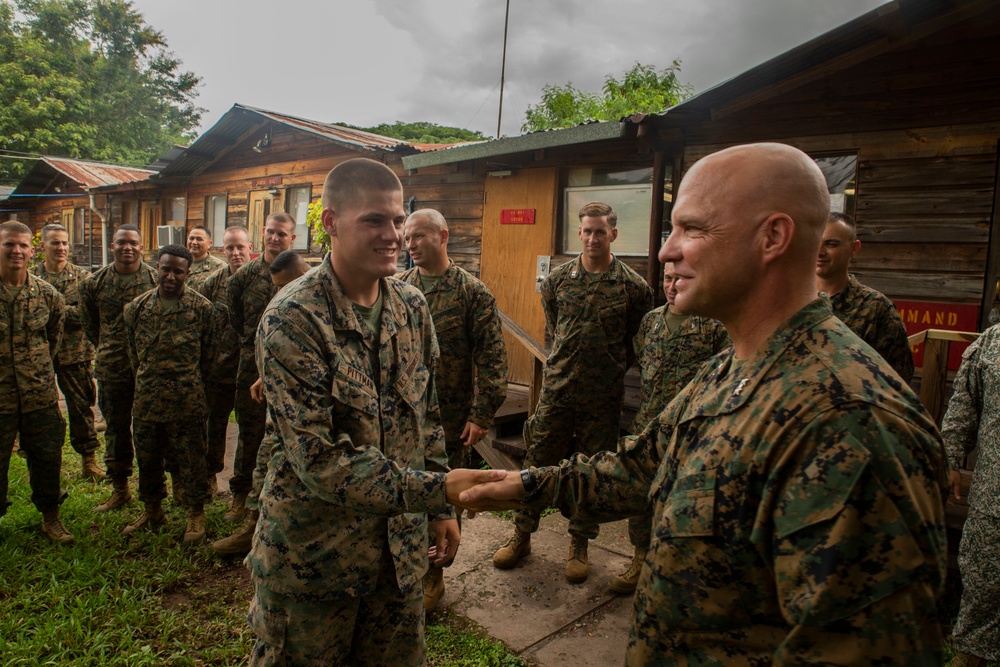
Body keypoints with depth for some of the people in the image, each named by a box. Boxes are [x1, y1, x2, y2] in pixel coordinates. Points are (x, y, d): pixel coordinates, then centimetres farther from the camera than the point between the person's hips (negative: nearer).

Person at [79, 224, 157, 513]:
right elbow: (89, 325, 15)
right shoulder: (93, 283, 3)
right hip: (111, 369, 3)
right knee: (116, 429, 12)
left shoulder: (157, 279, -3)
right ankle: (119, 489, 24)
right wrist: (110, 349, 13)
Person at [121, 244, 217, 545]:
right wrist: (146, 383, 14)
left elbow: (208, 354, 3)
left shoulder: (202, 308, -5)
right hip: (147, 399, 4)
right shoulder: (137, 307, 4)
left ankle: (196, 515, 18)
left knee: (190, 459, 4)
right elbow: (133, 351, 15)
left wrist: (189, 385, 7)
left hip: (187, 399, -4)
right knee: (147, 457, 15)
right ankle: (152, 511, 33)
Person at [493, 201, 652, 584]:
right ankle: (522, 535, 25)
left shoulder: (634, 287, -4)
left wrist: (611, 369, 5)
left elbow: (638, 342, 6)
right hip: (556, 389, 2)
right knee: (538, 463, 8)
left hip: (603, 397, -1)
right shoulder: (557, 280, 2)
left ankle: (579, 545, 27)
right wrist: (568, 363, 11)